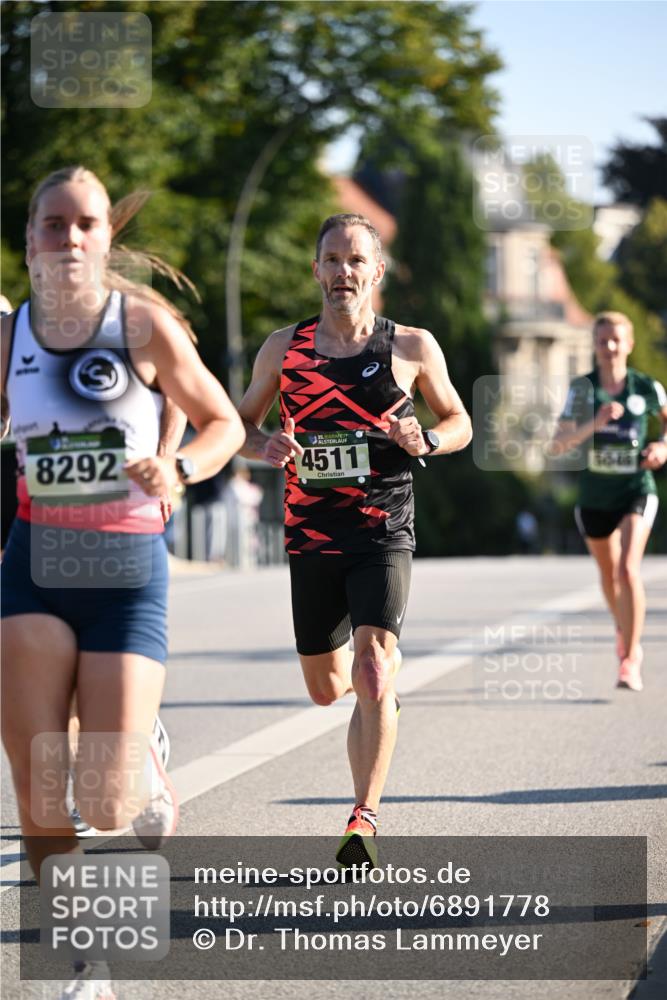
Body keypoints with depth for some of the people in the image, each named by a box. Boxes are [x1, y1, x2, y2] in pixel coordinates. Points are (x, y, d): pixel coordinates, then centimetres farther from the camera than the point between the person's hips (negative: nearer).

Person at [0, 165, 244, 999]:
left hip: (128, 569, -2)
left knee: (105, 810, -8)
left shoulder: (143, 323, -5)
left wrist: (177, 469, -15)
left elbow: (224, 424, 3)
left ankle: (153, 783, 28)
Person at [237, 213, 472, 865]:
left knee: (373, 671, -21)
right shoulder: (284, 347, 6)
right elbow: (241, 422, 16)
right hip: (311, 537, 3)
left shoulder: (412, 347, 1)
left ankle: (364, 820, -21)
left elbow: (459, 423, 12)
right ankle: (381, 690, 48)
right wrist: (266, 447, -7)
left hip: (383, 534, -3)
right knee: (325, 688, 12)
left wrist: (425, 441, -10)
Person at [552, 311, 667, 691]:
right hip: (595, 497, 2)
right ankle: (626, 636, 47)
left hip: (636, 491, -2)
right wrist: (595, 423, -32)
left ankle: (631, 661, -18)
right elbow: (560, 443, -18)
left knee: (628, 569, -21)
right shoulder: (583, 388, -9)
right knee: (608, 573, 19)